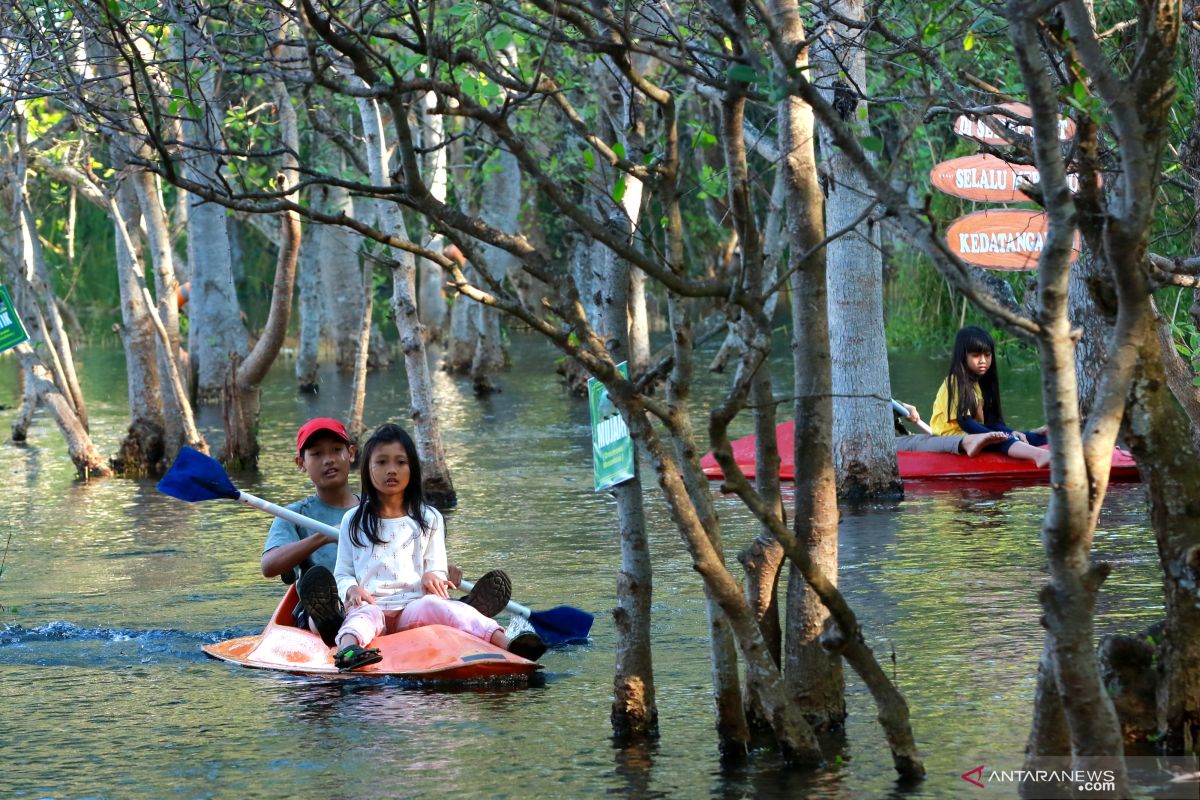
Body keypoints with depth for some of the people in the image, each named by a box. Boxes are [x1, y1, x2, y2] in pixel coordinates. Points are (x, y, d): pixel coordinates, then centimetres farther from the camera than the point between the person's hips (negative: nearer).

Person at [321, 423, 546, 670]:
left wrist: (433, 577, -6)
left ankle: (505, 643, -60)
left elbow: (437, 571, 19)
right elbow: (343, 574, 17)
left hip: (413, 607, 0)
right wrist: (351, 590, -6)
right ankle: (348, 649, -74)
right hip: (370, 604, 0)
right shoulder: (353, 521, 18)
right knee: (364, 613, -37)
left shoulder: (429, 519, 20)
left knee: (433, 604, -34)